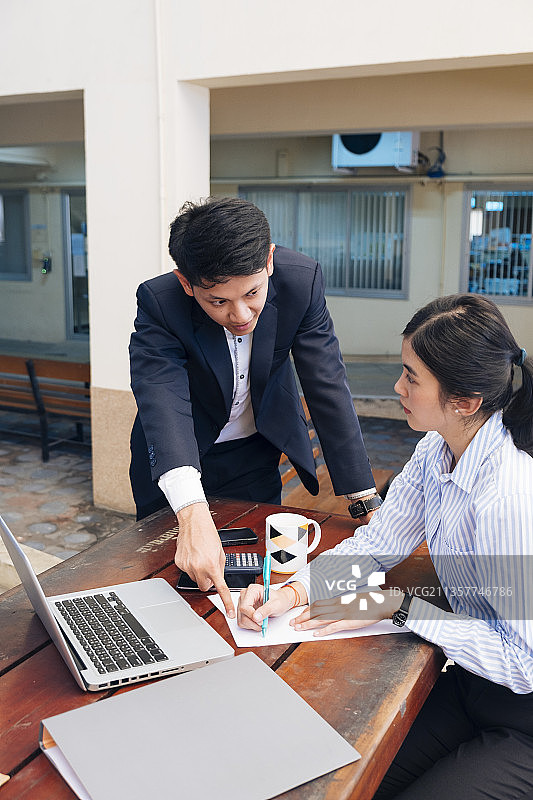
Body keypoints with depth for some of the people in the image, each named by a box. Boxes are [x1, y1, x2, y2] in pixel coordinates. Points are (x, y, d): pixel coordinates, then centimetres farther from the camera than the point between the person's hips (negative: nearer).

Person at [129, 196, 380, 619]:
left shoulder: (301, 280, -26)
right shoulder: (159, 302, -31)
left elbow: (328, 387, -23)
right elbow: (162, 399, -44)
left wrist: (368, 504, -26)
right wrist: (192, 513, -61)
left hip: (257, 455, 2)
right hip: (178, 458, -1)